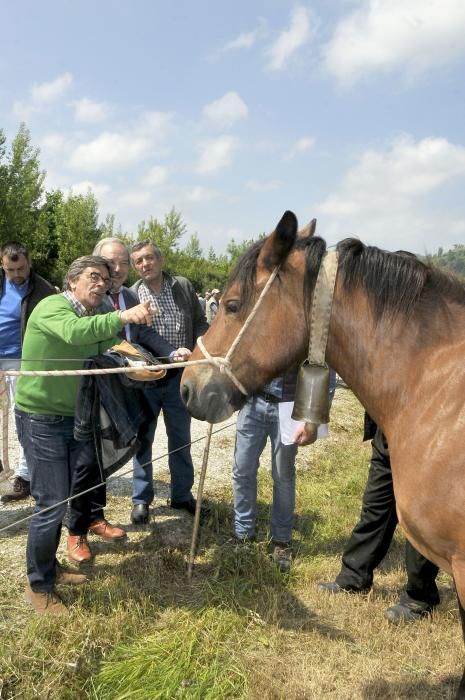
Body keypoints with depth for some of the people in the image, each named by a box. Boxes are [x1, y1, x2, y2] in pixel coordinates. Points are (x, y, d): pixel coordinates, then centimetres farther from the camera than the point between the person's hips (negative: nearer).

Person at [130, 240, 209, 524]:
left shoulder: (184, 287, 0)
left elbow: (200, 323, 5)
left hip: (179, 376, 1)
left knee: (181, 438, 14)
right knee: (143, 438, 10)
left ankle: (182, 495, 30)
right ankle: (141, 498, 25)